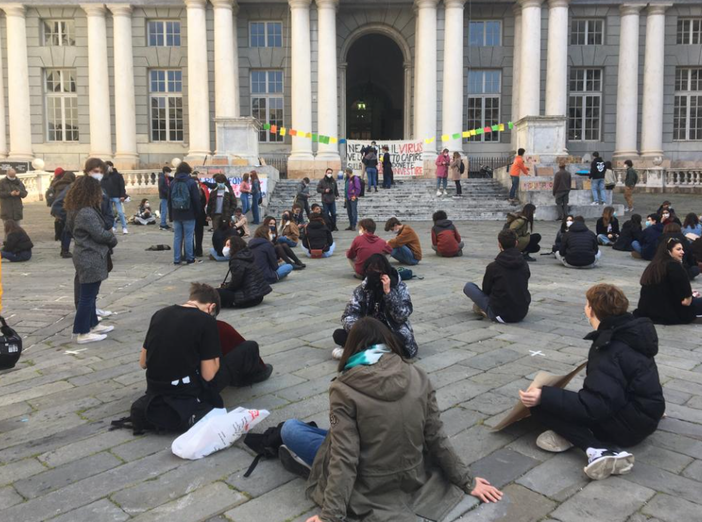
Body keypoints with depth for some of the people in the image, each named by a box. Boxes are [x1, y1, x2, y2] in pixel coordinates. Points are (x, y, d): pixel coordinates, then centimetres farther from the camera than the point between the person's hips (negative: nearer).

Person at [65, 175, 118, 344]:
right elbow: (101, 234, -21)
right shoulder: (87, 213, -23)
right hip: (91, 259, -10)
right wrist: (113, 238, 1)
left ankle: (92, 324, 32)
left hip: (86, 257, 10)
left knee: (89, 294, 20)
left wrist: (108, 235, 5)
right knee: (87, 296, -2)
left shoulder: (75, 209, 9)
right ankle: (83, 333, 6)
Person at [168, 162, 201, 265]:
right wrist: (198, 212, 1)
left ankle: (176, 259, 8)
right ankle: (189, 258, 5)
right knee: (188, 237, 1)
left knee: (177, 237, 7)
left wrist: (171, 215, 15)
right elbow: (196, 199, -9)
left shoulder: (173, 183, 6)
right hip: (189, 214, -4)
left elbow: (169, 200, 10)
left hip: (176, 215, 4)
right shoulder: (192, 182, -8)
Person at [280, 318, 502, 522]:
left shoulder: (344, 389, -19)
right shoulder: (418, 377, -9)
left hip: (369, 489, -4)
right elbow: (437, 437, -4)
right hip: (415, 478, 5)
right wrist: (467, 482, 8)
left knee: (289, 429, 8)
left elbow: (344, 457, -22)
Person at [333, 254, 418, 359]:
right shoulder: (362, 289, -1)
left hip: (393, 334, -2)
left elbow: (402, 316, -19)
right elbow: (348, 315, -9)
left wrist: (388, 292, -26)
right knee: (338, 334, -17)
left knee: (401, 340, -37)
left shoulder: (400, 287, -8)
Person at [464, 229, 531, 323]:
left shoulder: (493, 266, -12)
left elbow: (486, 290, 3)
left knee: (468, 286, 7)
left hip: (500, 315, -5)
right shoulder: (524, 265, 1)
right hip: (522, 314, 5)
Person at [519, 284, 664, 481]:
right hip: (643, 416, 10)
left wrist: (544, 397, -34)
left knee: (540, 406, -16)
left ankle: (600, 450, -25)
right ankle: (569, 434, -6)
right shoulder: (630, 330, 6)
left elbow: (595, 405, -29)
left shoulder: (609, 349, -22)